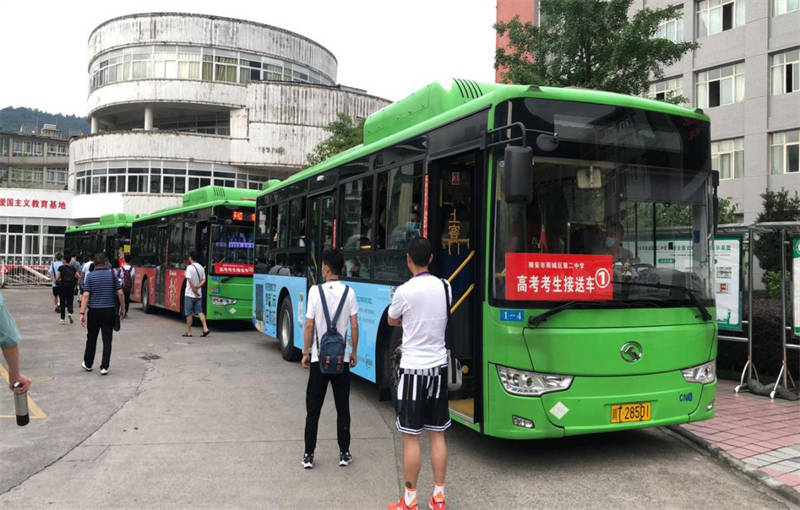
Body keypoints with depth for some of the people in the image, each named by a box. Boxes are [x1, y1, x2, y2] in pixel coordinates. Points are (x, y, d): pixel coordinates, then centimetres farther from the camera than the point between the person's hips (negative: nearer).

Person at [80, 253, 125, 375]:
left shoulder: (90, 276, -3)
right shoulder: (112, 275, -1)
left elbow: (86, 295, -10)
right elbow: (120, 293, -2)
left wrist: (82, 313, -10)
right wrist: (122, 308, 9)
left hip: (94, 311, 0)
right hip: (109, 310, 0)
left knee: (91, 339, 15)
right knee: (107, 340, 2)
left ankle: (88, 364, 28)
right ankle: (104, 367, -1)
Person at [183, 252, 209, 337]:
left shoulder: (190, 267, -12)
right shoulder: (201, 267, 9)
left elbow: (190, 280, -20)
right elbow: (203, 280, 6)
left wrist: (194, 290, -14)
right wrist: (198, 286, -7)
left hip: (190, 294, -6)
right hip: (199, 295, 6)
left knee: (189, 313, 3)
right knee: (199, 311, 7)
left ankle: (188, 332, 9)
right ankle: (205, 328, -8)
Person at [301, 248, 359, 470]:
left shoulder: (315, 291, -8)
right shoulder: (349, 292, -3)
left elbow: (309, 325, -8)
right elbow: (354, 325, -2)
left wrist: (306, 352, 4)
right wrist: (354, 351, 11)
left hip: (319, 358, -1)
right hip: (342, 358, 1)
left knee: (313, 409, 8)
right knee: (342, 408, 11)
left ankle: (308, 455, 12)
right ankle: (344, 454, 16)